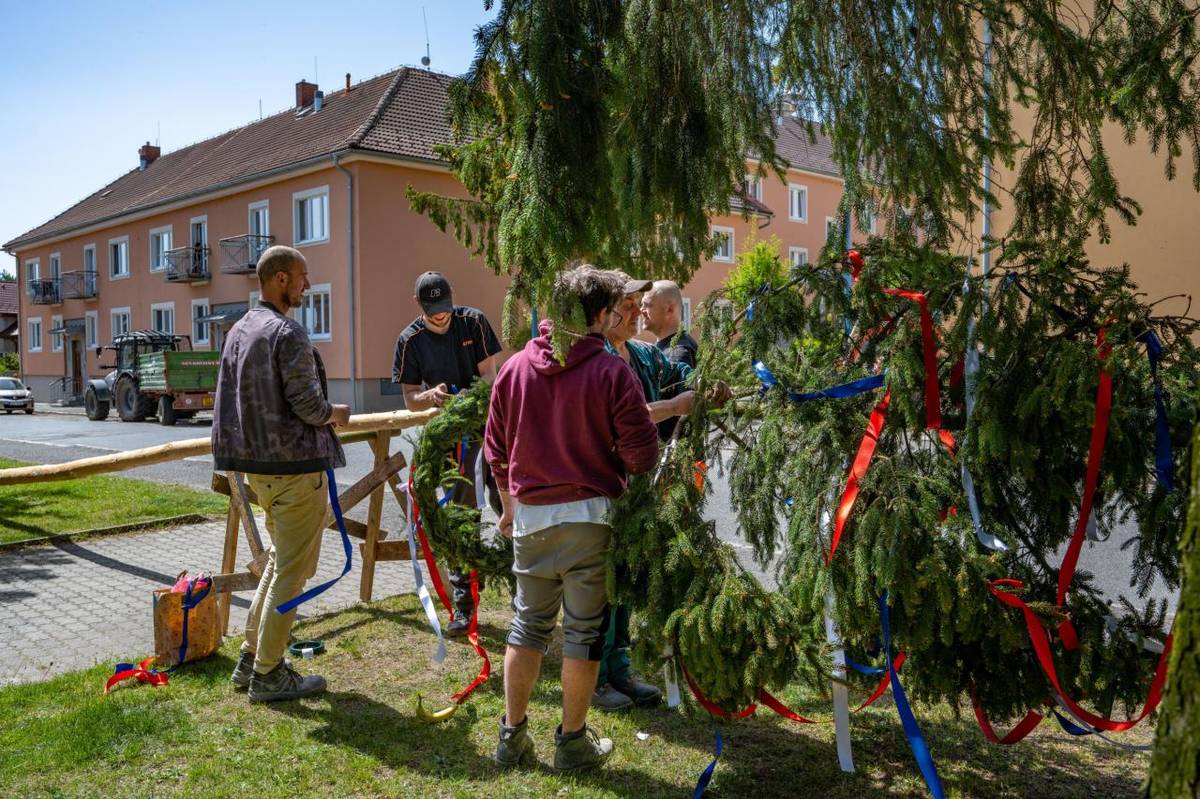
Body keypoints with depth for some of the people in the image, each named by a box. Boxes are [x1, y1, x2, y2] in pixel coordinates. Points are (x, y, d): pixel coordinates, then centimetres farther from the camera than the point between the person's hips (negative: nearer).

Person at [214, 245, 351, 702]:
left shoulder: (238, 331, 12)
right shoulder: (288, 333, -16)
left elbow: (229, 399, 16)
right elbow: (307, 404, -18)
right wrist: (336, 414, 1)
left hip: (257, 465, 9)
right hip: (295, 464, -9)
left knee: (278, 559, 21)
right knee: (292, 570, 1)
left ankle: (251, 658, 26)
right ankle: (268, 675, 9)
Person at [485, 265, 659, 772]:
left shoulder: (515, 368, 2)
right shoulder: (612, 372, -12)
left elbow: (496, 449, 9)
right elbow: (642, 455, -12)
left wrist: (510, 505, 22)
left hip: (530, 515, 4)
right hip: (590, 515, -4)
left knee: (528, 624, 17)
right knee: (584, 630, 9)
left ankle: (512, 735, 24)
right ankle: (573, 742, 20)